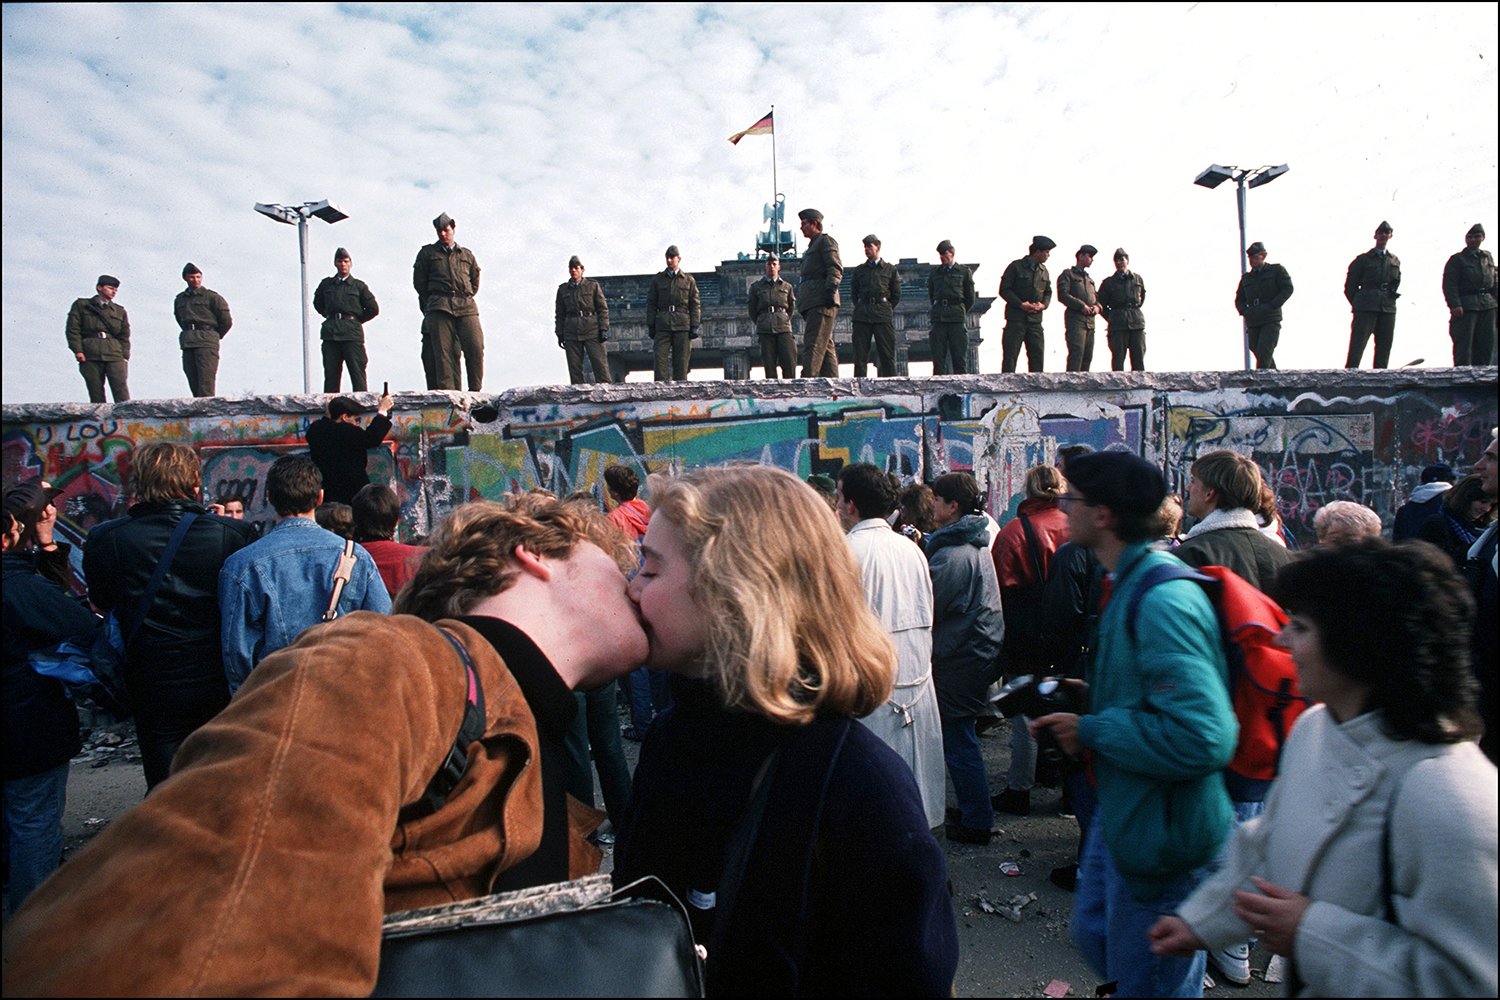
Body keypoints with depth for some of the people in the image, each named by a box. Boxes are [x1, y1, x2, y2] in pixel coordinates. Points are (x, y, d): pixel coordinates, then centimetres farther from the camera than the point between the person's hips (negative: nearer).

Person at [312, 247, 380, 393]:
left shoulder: (359, 286, 6)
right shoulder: (326, 284, 13)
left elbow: (373, 309, 6)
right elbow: (317, 303, 28)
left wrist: (356, 320, 6)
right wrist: (329, 317, 17)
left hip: (352, 333, -3)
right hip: (330, 334, 3)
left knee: (357, 373, -5)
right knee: (331, 374, 2)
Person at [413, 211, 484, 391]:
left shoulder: (467, 255, 22)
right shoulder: (427, 253, 17)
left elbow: (475, 282, 24)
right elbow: (419, 282, 16)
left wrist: (465, 297, 14)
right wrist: (434, 302, 14)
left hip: (466, 307, 1)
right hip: (438, 308, -1)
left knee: (476, 347, -14)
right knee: (443, 351, -11)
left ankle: (475, 392, -7)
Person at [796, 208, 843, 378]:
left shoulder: (826, 241, 2)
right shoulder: (812, 246, 30)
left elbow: (835, 268, -11)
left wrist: (830, 290, -23)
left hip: (821, 301, -10)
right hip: (812, 303, 10)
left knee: (813, 345, -19)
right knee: (826, 346, 6)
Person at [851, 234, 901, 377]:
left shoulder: (890, 269, 11)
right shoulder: (859, 270, 15)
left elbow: (896, 295, 12)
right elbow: (853, 292, 19)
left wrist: (887, 309, 7)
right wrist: (861, 308, 10)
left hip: (883, 317, -1)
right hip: (862, 317, 1)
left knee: (887, 354, -4)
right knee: (860, 354, -3)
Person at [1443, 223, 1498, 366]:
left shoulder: (1488, 257, 17)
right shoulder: (1457, 259, 0)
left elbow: (1495, 282, 20)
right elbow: (1449, 284, -9)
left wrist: (1496, 298, 10)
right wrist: (1455, 305, -19)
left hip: (1488, 306, 6)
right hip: (1466, 306, -6)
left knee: (1487, 342, 6)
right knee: (1464, 343, -8)